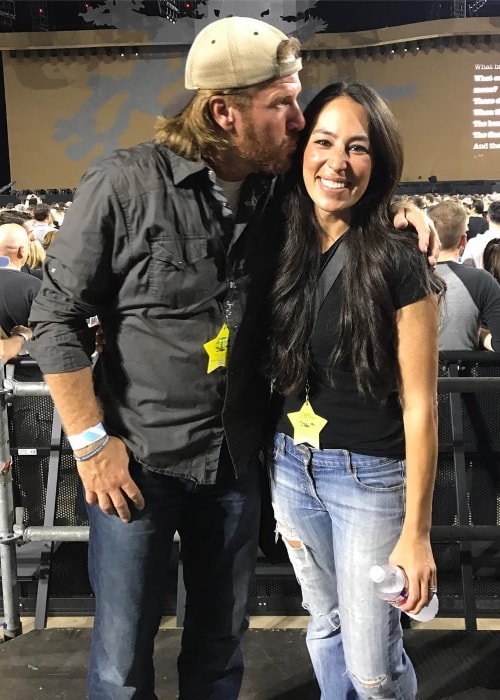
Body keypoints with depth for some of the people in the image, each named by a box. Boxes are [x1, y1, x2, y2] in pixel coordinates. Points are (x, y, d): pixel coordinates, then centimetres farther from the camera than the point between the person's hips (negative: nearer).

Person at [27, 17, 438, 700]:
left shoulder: (277, 194, -3)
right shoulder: (124, 186, -16)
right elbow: (57, 317, -10)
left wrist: (394, 211, -6)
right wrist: (91, 441, -12)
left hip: (237, 460, 4)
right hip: (136, 461, -3)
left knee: (222, 642, 20)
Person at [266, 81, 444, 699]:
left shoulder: (398, 264, -14)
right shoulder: (281, 253, 1)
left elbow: (419, 403, -13)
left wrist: (416, 531, -14)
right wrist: (268, 471, 8)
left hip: (370, 477, -4)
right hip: (291, 467, 5)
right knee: (325, 628, 21)